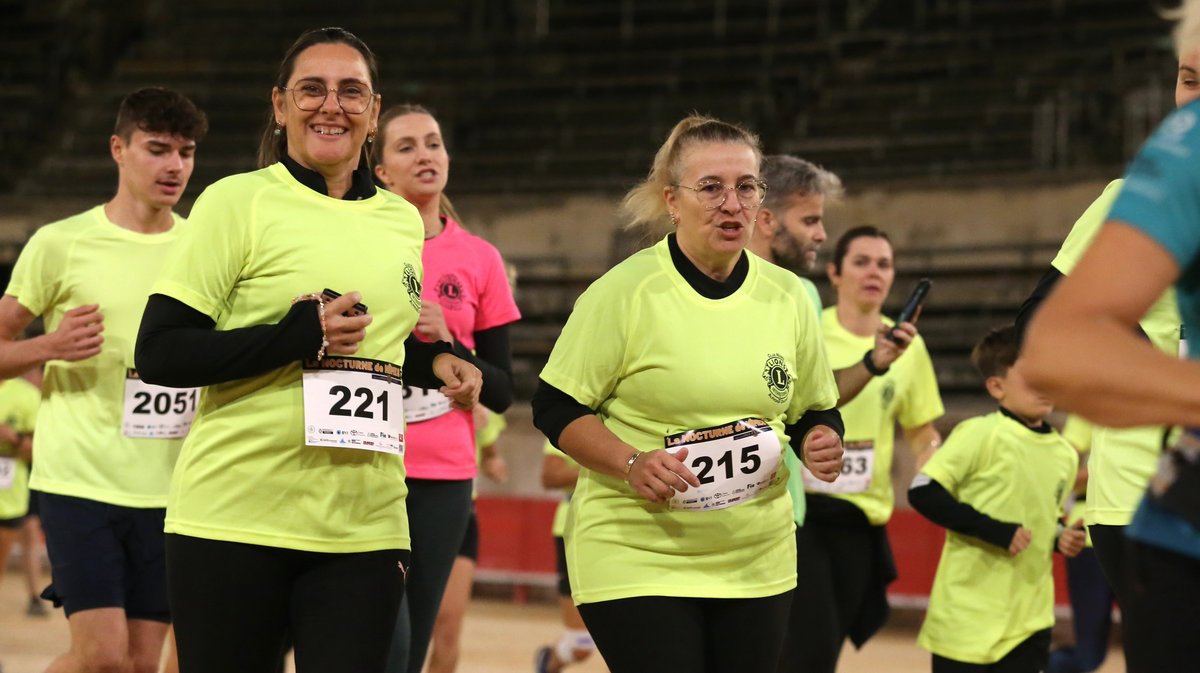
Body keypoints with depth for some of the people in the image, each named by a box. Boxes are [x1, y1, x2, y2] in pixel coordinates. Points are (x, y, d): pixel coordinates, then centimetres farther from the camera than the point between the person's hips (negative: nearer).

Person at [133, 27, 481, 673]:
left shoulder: (404, 221, 14)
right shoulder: (237, 200, -3)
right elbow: (158, 353, -9)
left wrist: (433, 362, 7)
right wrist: (299, 335, -17)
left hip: (366, 529, 4)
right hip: (234, 518, -4)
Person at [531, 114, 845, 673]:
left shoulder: (786, 296, 5)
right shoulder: (625, 292, -9)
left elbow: (815, 411, 15)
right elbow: (554, 410, -7)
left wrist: (820, 442, -7)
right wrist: (633, 464, -21)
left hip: (757, 561, 5)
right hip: (637, 559, -5)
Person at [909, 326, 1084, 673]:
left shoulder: (1065, 454, 8)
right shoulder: (981, 434, -12)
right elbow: (922, 493, -18)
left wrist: (1062, 539, 1)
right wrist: (997, 531, -22)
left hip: (1030, 618, 6)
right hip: (968, 615, -6)